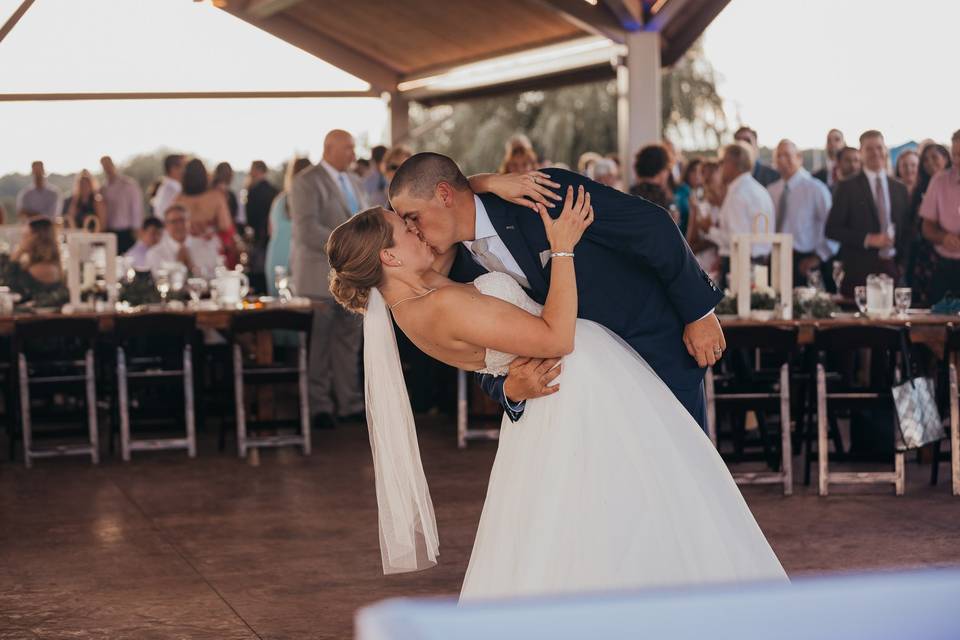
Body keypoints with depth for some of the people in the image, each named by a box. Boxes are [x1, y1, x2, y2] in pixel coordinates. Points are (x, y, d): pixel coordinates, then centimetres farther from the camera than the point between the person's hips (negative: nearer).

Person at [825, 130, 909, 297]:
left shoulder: (899, 188, 14)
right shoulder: (848, 188, 1)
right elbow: (832, 230, -4)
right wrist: (867, 239, -14)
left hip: (893, 270, 3)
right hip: (859, 271, -3)